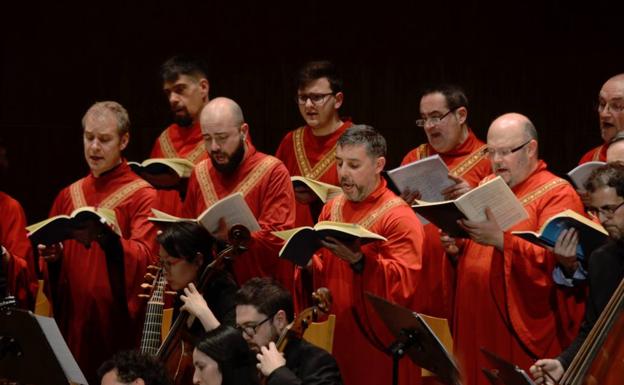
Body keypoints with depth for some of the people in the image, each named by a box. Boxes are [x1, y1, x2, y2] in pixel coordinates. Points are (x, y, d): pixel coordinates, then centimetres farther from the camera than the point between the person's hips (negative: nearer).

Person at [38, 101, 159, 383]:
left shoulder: (142, 196, -4)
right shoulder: (68, 196, 13)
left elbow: (145, 257, -19)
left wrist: (106, 238, -35)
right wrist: (52, 256, -7)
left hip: (118, 322, -5)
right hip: (71, 322, 5)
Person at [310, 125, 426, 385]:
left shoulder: (398, 217, -11)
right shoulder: (331, 209, 10)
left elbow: (406, 282, -21)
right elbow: (321, 271, 13)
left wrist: (359, 260, -33)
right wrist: (309, 264, -10)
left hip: (377, 341, -6)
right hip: (333, 337, 6)